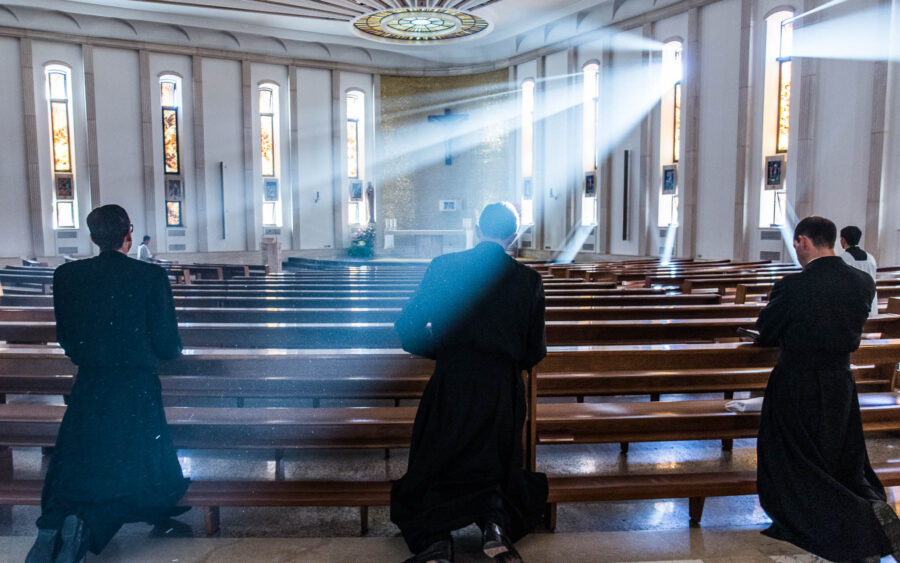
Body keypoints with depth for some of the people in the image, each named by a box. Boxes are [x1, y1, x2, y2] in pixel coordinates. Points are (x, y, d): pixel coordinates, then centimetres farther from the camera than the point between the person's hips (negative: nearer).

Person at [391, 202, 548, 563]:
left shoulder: (443, 267, -2)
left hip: (450, 388, -1)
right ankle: (498, 519, -9)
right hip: (503, 393, 2)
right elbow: (534, 352, 4)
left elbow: (408, 328, -2)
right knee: (500, 475, 22)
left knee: (429, 474, 15)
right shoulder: (529, 280, 1)